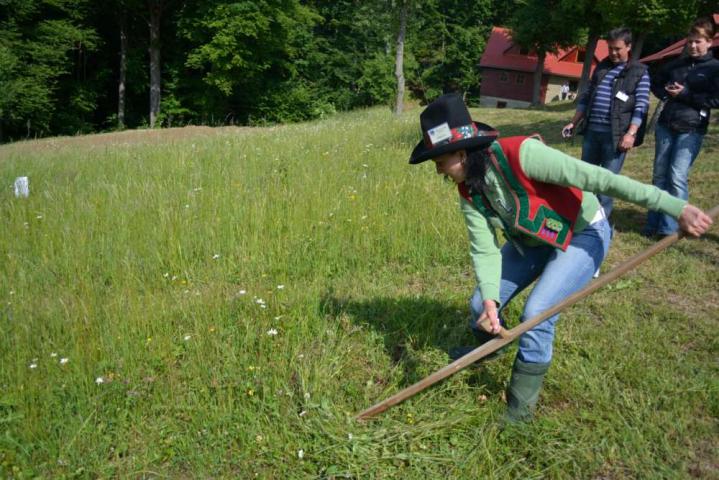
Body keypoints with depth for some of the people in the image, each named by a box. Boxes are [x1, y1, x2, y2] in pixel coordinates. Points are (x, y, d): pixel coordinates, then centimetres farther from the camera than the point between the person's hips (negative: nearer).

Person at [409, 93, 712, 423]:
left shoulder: (520, 154, -36)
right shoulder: (469, 192, -13)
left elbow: (598, 178, -36)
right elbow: (484, 249, -16)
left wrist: (676, 207, -35)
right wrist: (489, 300, -35)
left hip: (582, 234, -7)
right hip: (532, 239, 7)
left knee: (536, 315, -20)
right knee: (481, 303, 4)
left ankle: (519, 412, 1)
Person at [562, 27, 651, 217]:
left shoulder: (639, 72, 1)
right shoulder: (601, 67, 15)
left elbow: (641, 106, -6)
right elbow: (586, 97, 20)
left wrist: (631, 133, -17)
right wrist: (573, 123, 15)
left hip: (615, 134, -5)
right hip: (592, 131, 5)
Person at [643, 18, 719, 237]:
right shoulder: (677, 63, 13)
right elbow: (655, 83, 25)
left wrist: (685, 94, -13)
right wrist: (666, 93, 5)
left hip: (691, 130, -5)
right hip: (665, 126, 5)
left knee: (677, 177, -12)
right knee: (660, 175, 7)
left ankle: (670, 228, -7)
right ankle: (654, 224, 15)